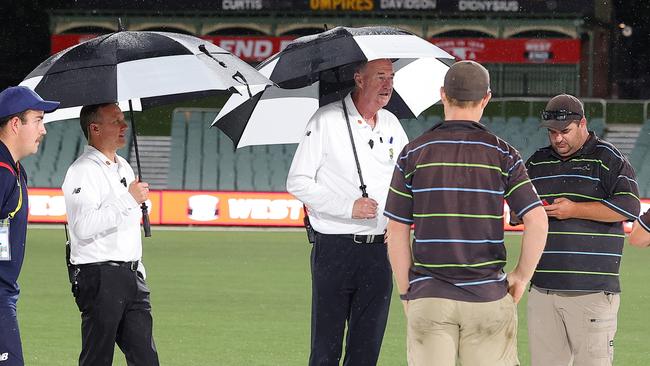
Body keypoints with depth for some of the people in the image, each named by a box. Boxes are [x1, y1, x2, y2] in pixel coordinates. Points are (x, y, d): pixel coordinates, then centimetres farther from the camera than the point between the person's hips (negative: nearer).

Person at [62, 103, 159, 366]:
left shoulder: (124, 167, 19)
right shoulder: (83, 171, -10)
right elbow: (83, 227, -23)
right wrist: (129, 199, -20)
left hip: (131, 275, 9)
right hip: (99, 276, -9)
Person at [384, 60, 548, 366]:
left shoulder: (413, 154, 1)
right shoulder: (502, 154, 0)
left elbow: (397, 231, 1)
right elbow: (537, 221, -8)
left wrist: (405, 294, 9)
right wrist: (522, 276, 4)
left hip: (428, 297, 0)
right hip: (488, 295, 0)